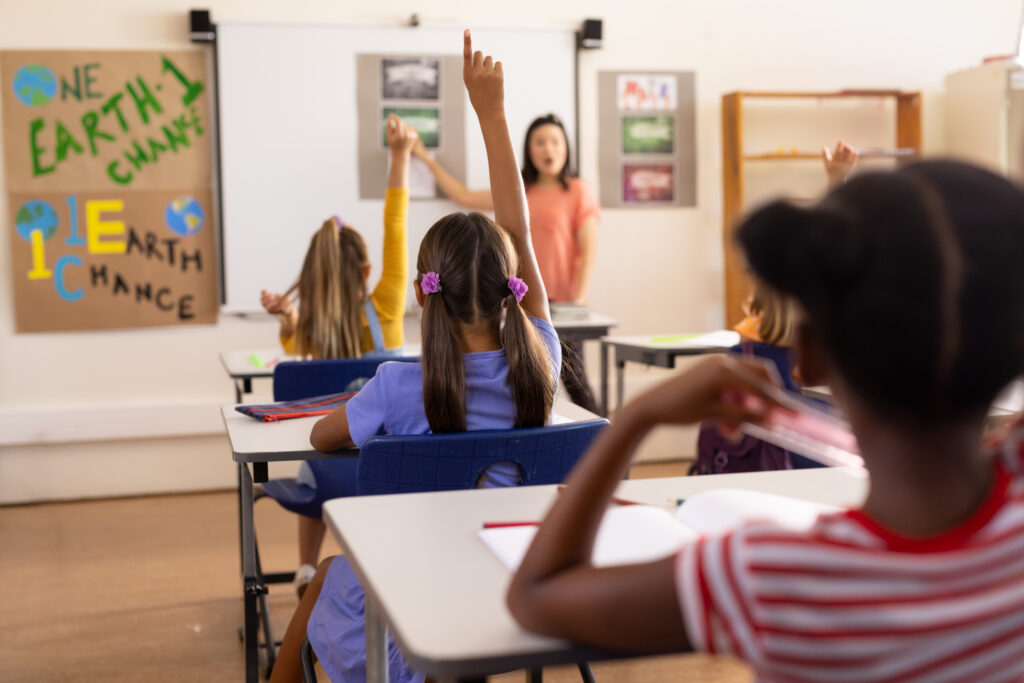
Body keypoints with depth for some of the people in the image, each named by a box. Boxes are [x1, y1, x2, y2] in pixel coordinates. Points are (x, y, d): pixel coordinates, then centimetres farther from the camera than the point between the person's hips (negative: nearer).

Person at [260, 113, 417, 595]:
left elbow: (291, 344, 14)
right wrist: (400, 155, -6)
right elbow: (395, 228, -10)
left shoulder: (308, 328, -11)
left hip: (336, 469, 1)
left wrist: (286, 318, -8)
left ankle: (307, 569, 32)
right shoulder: (383, 310, -16)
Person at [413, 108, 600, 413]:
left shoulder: (579, 191, 1)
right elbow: (463, 196, 23)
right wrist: (426, 158, 26)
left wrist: (578, 302, -15)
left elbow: (588, 253, -5)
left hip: (562, 305, -5)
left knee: (572, 378, -6)